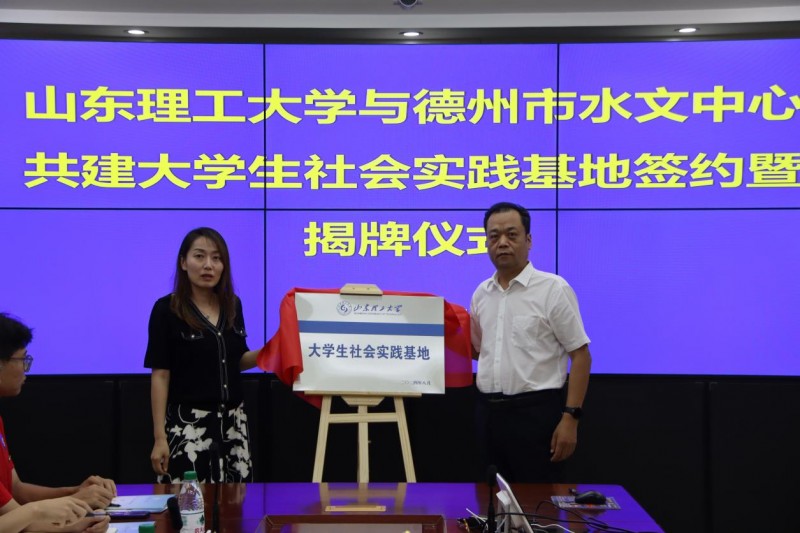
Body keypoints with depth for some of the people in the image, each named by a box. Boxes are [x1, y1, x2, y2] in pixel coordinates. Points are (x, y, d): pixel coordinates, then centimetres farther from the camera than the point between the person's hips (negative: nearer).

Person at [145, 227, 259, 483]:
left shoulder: (233, 305, 9)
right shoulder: (167, 309, -6)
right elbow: (160, 375, -8)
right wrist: (159, 436, -11)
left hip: (232, 420, 5)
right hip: (188, 423, -5)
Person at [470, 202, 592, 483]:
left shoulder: (553, 289, -8)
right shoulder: (481, 293, 10)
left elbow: (580, 355, -10)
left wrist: (570, 417, -16)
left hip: (535, 411, -6)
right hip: (489, 411, 6)